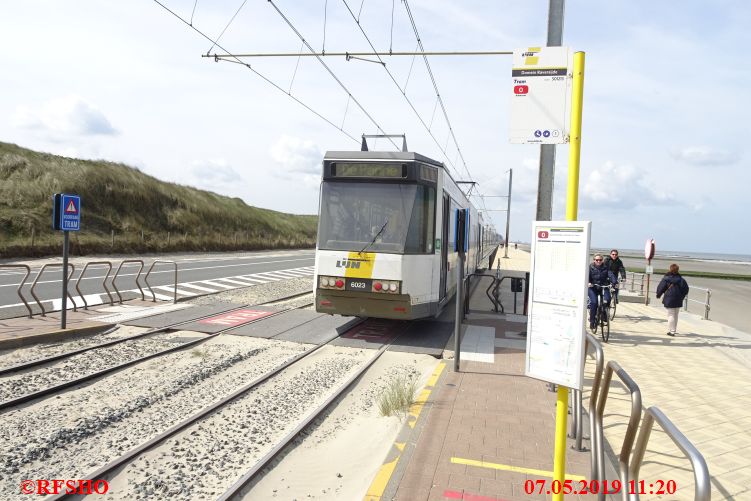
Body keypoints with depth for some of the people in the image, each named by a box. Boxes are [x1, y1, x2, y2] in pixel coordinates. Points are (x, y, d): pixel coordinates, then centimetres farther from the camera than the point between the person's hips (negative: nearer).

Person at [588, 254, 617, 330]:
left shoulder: (605, 268, 6)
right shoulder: (590, 267, 1)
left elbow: (611, 275, -8)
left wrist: (614, 282, -28)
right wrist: (588, 283, -33)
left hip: (603, 287, 2)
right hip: (592, 288, -2)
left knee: (607, 299, -24)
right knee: (594, 302, -19)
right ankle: (592, 321, -9)